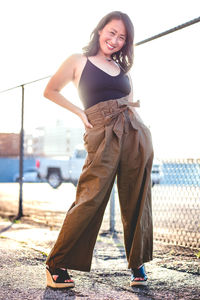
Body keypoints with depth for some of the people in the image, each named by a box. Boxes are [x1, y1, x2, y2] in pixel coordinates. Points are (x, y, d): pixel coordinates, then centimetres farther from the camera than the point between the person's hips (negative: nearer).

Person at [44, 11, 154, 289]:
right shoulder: (79, 61, 9)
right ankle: (57, 265, 1)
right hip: (102, 135, -5)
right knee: (90, 199, -10)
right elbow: (50, 91, 13)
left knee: (136, 201, 3)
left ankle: (138, 263, 16)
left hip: (136, 134, 5)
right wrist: (80, 113, 4)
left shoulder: (123, 69, 21)